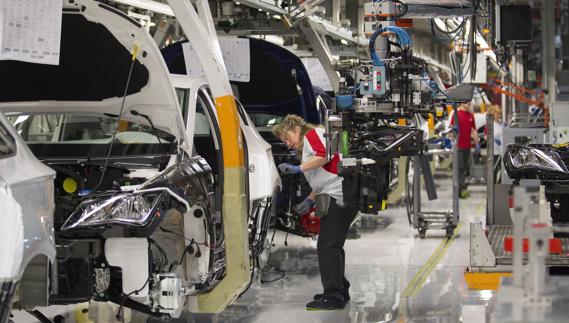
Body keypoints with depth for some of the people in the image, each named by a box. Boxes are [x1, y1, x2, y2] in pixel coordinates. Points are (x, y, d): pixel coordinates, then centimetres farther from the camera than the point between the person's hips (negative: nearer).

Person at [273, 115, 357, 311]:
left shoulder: (312, 134, 0)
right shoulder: (307, 148, 30)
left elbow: (324, 155, -20)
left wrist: (299, 168, -18)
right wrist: (310, 200, 17)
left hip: (338, 196, -11)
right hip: (338, 197, 11)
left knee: (327, 247, -12)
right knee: (334, 247, 18)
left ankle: (334, 297, -13)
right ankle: (340, 291, 25)